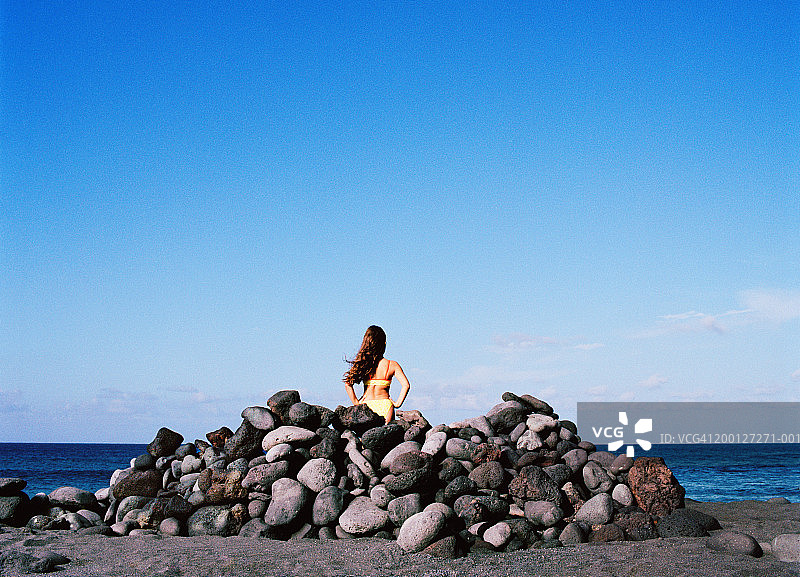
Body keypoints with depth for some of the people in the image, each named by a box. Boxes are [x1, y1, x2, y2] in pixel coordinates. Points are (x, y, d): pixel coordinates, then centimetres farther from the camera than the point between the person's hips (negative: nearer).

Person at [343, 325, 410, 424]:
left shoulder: (361, 363, -2)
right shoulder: (392, 365, -3)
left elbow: (348, 384, -9)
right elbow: (406, 385, -10)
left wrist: (356, 403, -1)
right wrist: (398, 403, -2)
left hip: (366, 405, 1)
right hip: (385, 405, -1)